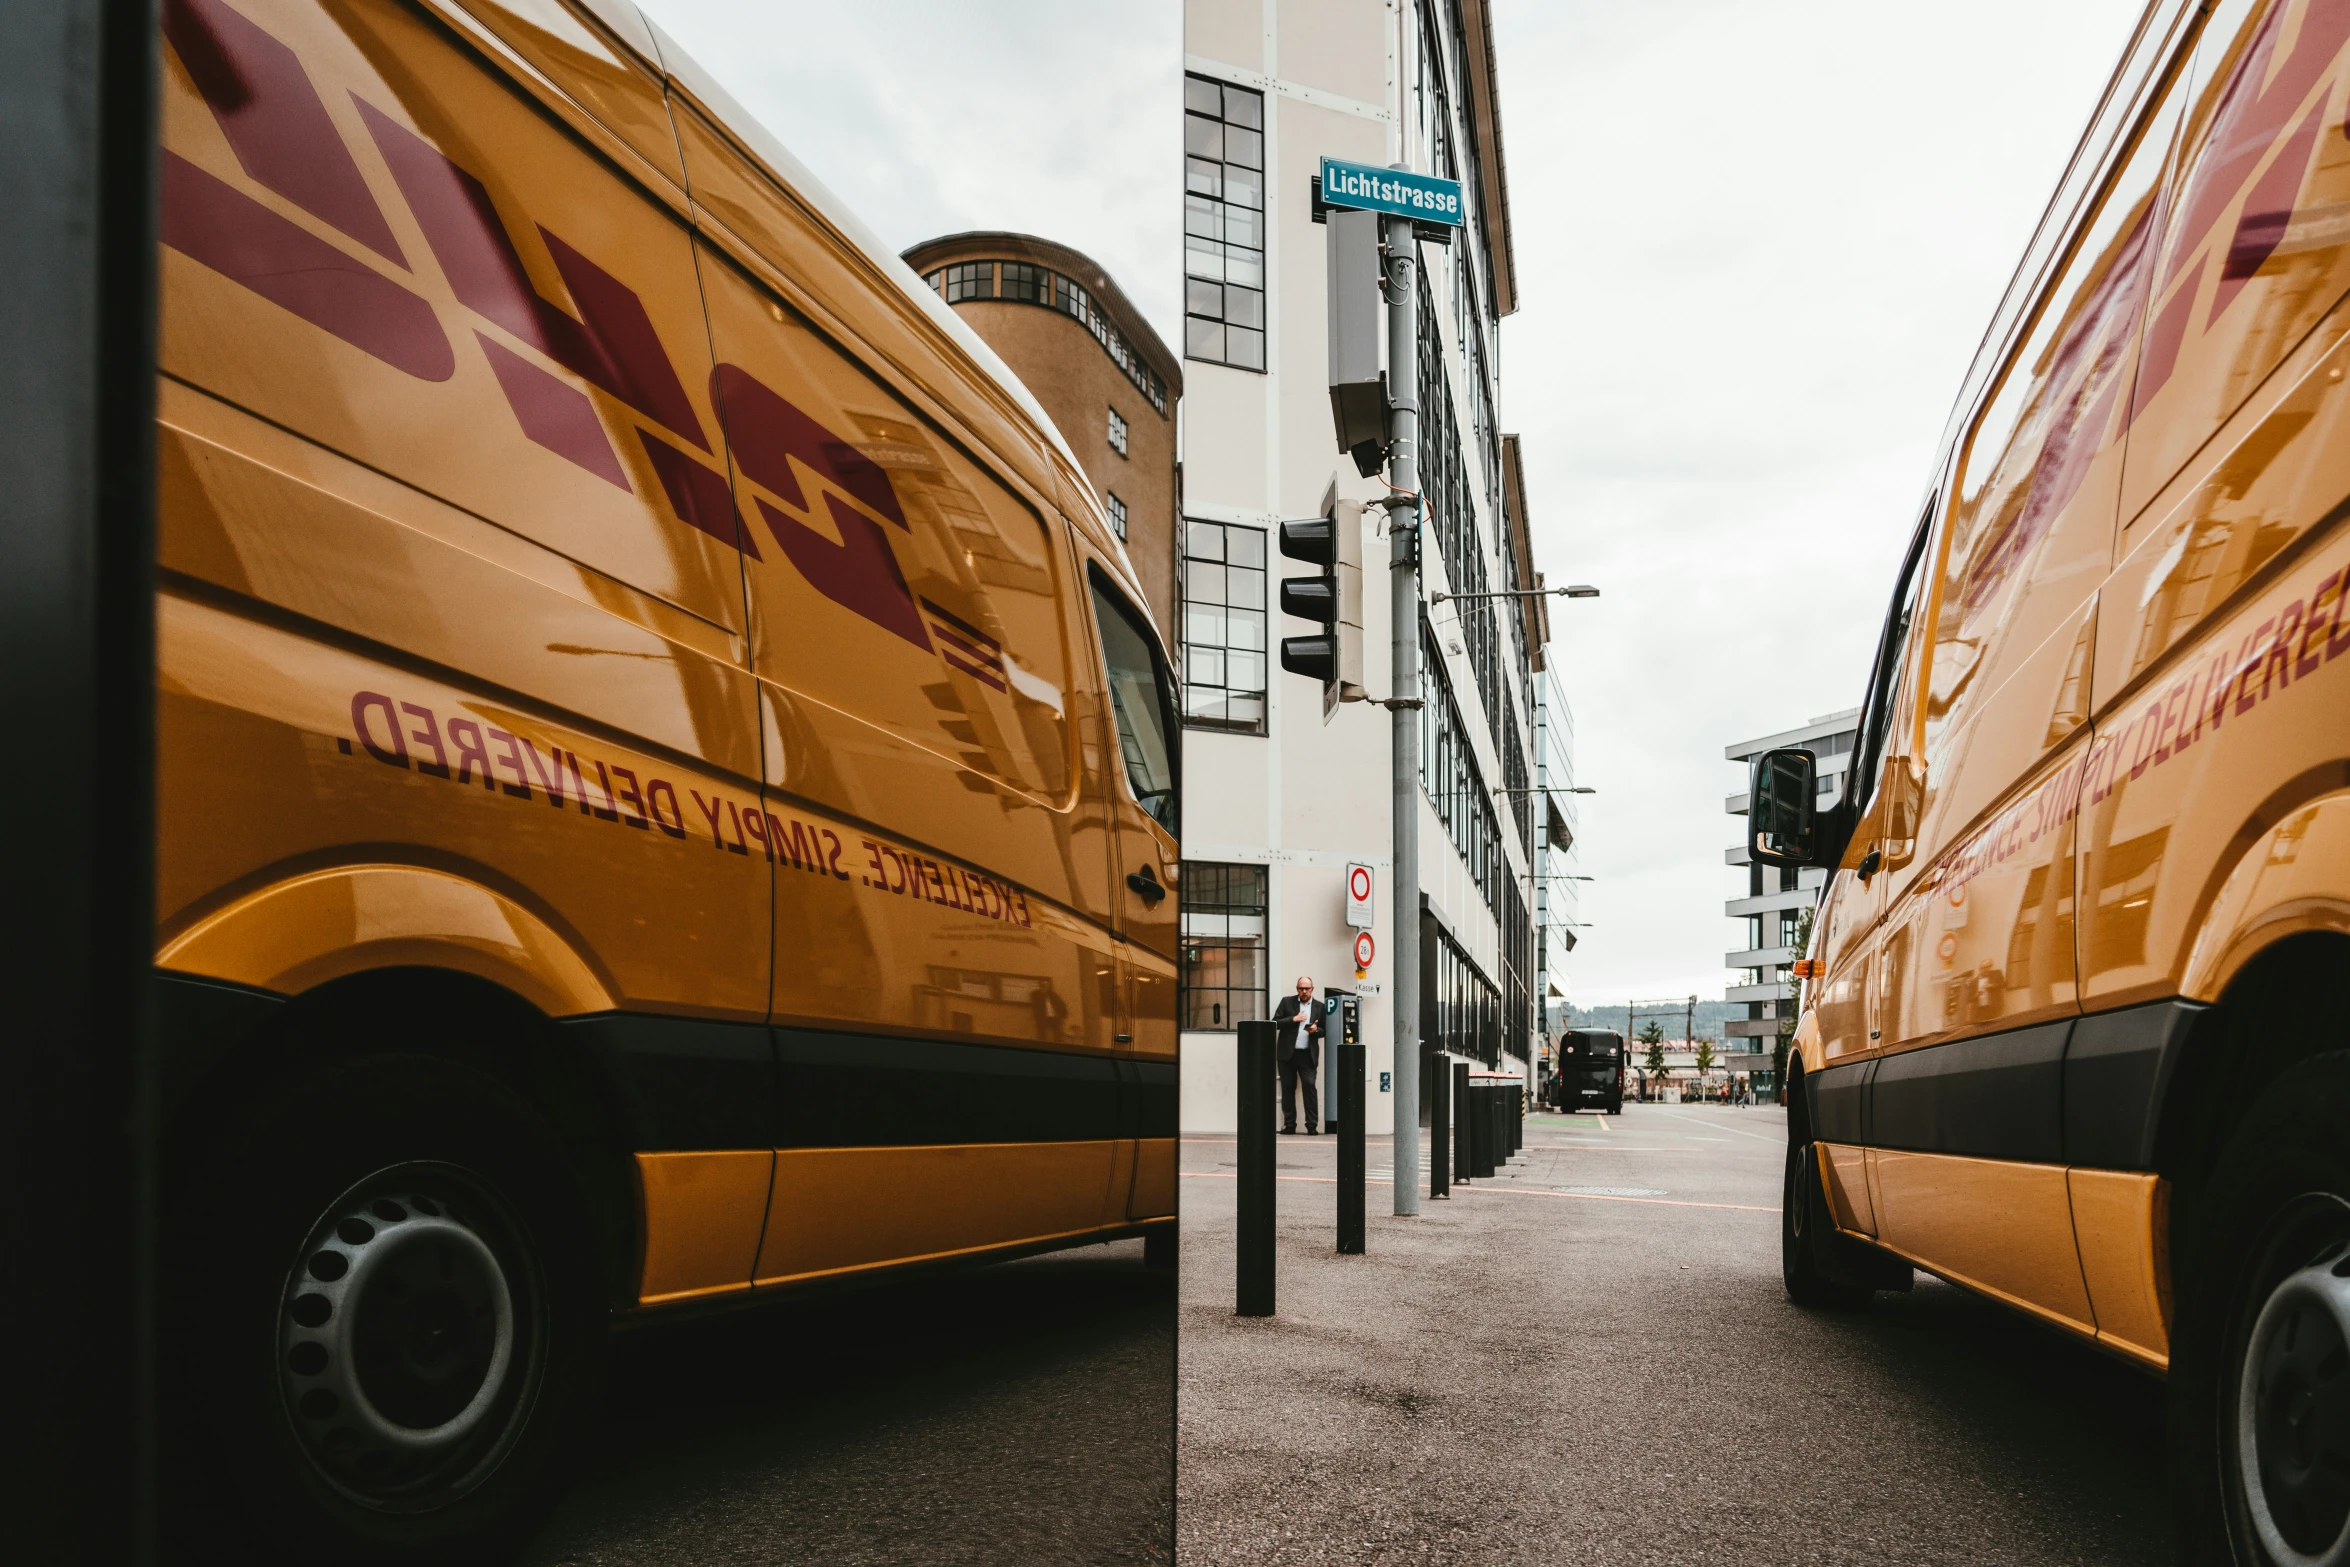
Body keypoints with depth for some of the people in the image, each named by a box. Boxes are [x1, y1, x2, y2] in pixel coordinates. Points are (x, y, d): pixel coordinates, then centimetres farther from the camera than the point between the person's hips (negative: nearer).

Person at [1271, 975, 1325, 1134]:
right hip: (1288, 1053, 0)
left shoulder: (1319, 1007, 9)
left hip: (1308, 1055, 0)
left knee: (1310, 1087, -8)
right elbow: (1275, 1023, 0)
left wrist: (1315, 1030, -10)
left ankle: (1312, 1126, -5)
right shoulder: (1287, 1002, 6)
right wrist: (1293, 1019, -12)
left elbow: (1324, 1030, 12)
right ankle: (1289, 1124, 11)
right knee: (1288, 1088, 4)